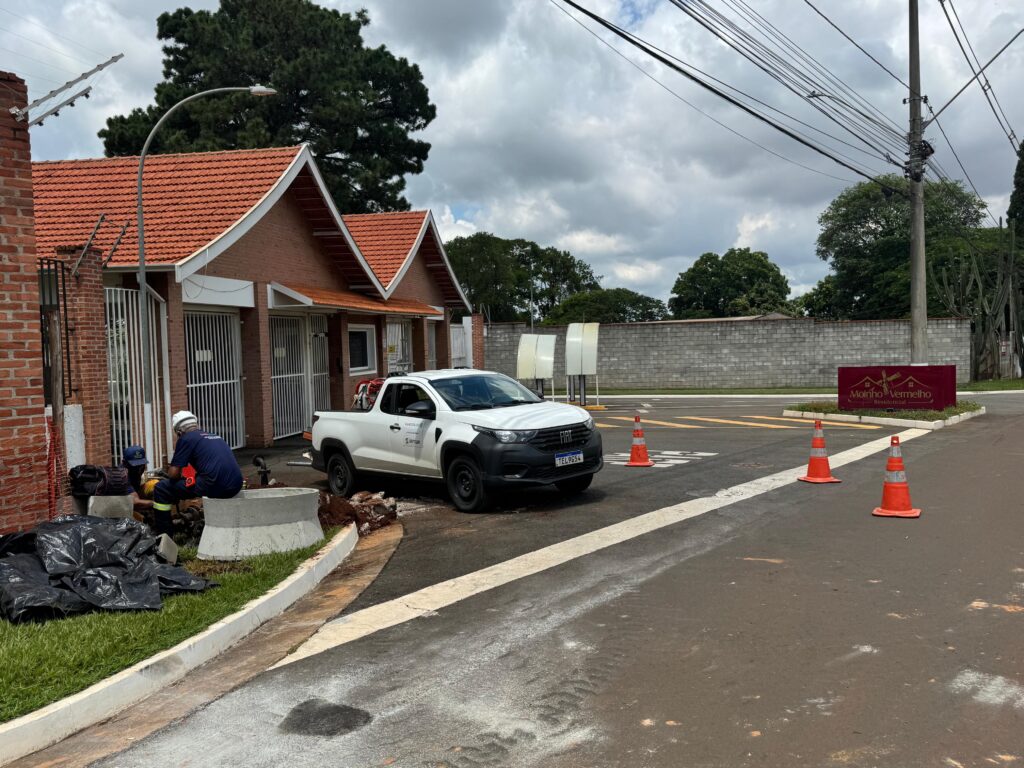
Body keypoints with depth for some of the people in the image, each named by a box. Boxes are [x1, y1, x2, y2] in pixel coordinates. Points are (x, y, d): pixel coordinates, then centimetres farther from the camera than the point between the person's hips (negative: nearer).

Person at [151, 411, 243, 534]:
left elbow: (173, 474, 0)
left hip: (215, 486, -8)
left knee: (161, 488, 5)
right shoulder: (215, 436, 25)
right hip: (235, 486, 8)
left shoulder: (185, 438, 4)